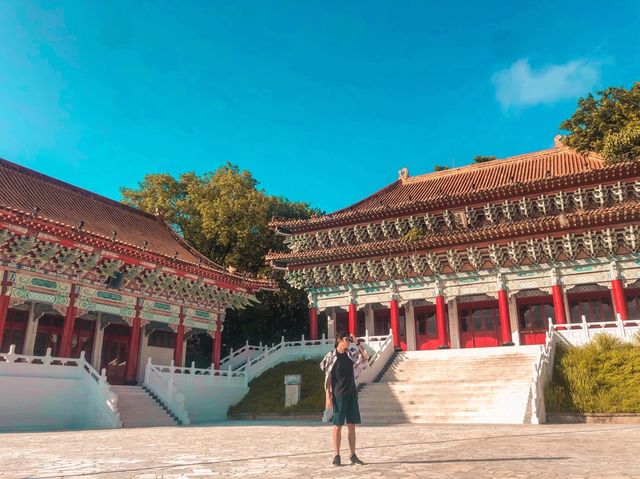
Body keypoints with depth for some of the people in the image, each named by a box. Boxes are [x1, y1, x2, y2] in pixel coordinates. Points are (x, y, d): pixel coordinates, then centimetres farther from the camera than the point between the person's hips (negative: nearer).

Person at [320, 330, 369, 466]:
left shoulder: (350, 355, 11)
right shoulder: (331, 356, -4)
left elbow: (366, 357, 7)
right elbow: (327, 378, -6)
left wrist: (357, 343, 1)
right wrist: (328, 397, -11)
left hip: (352, 394, 5)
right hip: (339, 394, -5)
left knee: (352, 426, 6)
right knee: (338, 426, 0)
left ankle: (353, 456, 13)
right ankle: (337, 456, 8)